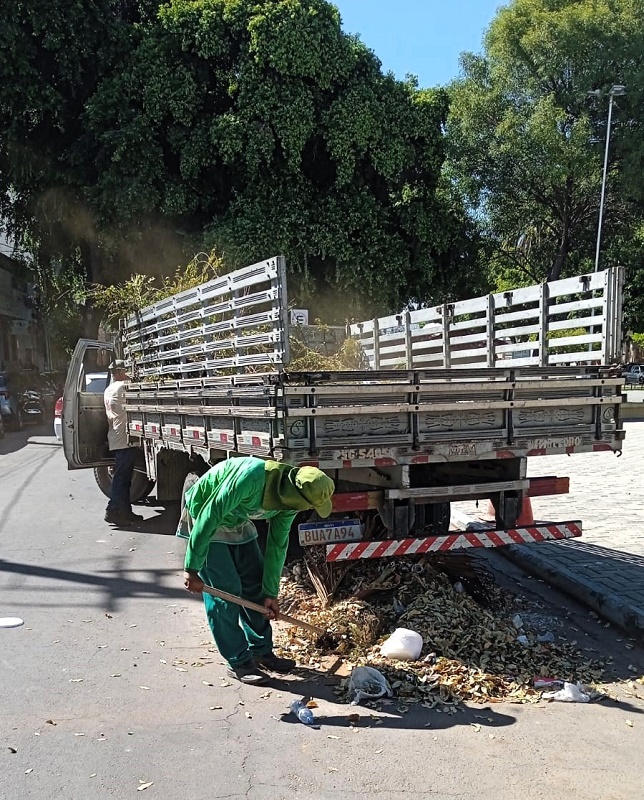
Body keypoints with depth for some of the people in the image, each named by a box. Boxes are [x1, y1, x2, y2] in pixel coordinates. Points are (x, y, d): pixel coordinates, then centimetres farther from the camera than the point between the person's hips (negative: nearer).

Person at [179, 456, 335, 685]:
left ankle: (262, 651, 21)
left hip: (238, 522, 8)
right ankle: (238, 662, 4)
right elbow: (209, 517, -34)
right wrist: (192, 569, -28)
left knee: (255, 583, 7)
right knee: (225, 589, -9)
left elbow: (277, 545, -1)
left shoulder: (289, 497, -13)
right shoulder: (251, 477, -39)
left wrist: (271, 593, 3)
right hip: (204, 519, -7)